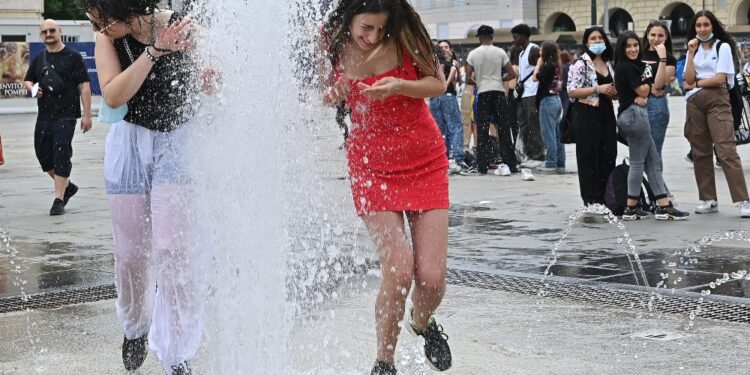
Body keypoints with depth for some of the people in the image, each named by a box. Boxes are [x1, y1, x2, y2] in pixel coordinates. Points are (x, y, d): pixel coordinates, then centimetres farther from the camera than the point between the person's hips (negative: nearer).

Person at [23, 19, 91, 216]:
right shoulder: (38, 59, 13)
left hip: (66, 116, -6)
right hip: (44, 116, 6)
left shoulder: (72, 57, -3)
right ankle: (67, 186, 30)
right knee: (43, 155, 9)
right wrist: (32, 88, 0)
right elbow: (28, 80, 25)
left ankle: (59, 199, -6)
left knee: (61, 155, -10)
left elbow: (84, 87, -5)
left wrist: (87, 115, -10)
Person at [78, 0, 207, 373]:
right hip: (130, 145, 3)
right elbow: (112, 96, -19)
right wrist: (153, 51, -26)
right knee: (130, 251, 9)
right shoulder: (108, 39, -6)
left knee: (172, 247, -13)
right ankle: (135, 328, 38)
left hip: (177, 144, -2)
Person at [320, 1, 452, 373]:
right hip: (372, 164, 0)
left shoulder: (405, 33, -12)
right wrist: (335, 93, -15)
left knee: (432, 277, -6)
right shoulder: (333, 43, -7)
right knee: (398, 270, -17)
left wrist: (399, 85, -23)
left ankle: (422, 322, 31)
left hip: (425, 162, 0)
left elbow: (439, 84, -5)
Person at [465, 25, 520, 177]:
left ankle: (483, 166, -1)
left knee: (482, 130, 2)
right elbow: (512, 74, -1)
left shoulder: (473, 54, 0)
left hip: (482, 92, -1)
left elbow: (468, 76, -1)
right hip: (498, 91, 1)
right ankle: (510, 164, 6)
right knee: (503, 128, 5)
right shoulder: (500, 52, 1)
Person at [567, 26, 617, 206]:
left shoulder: (608, 64, 16)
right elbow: (572, 91, -14)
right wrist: (597, 89, -17)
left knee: (608, 156, 5)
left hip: (606, 115, 7)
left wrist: (613, 93, 4)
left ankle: (606, 197, 13)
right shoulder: (581, 64, -6)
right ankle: (592, 200, 3)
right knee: (589, 158, -3)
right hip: (587, 115, -6)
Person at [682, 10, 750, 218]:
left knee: (726, 150, -14)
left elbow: (720, 78, -8)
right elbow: (689, 79, 3)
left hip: (717, 100, -5)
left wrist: (696, 83, 0)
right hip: (695, 103, 5)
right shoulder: (693, 49, 16)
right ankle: (708, 200, 10)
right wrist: (691, 53, -1)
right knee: (700, 152, 4)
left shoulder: (723, 47, 2)